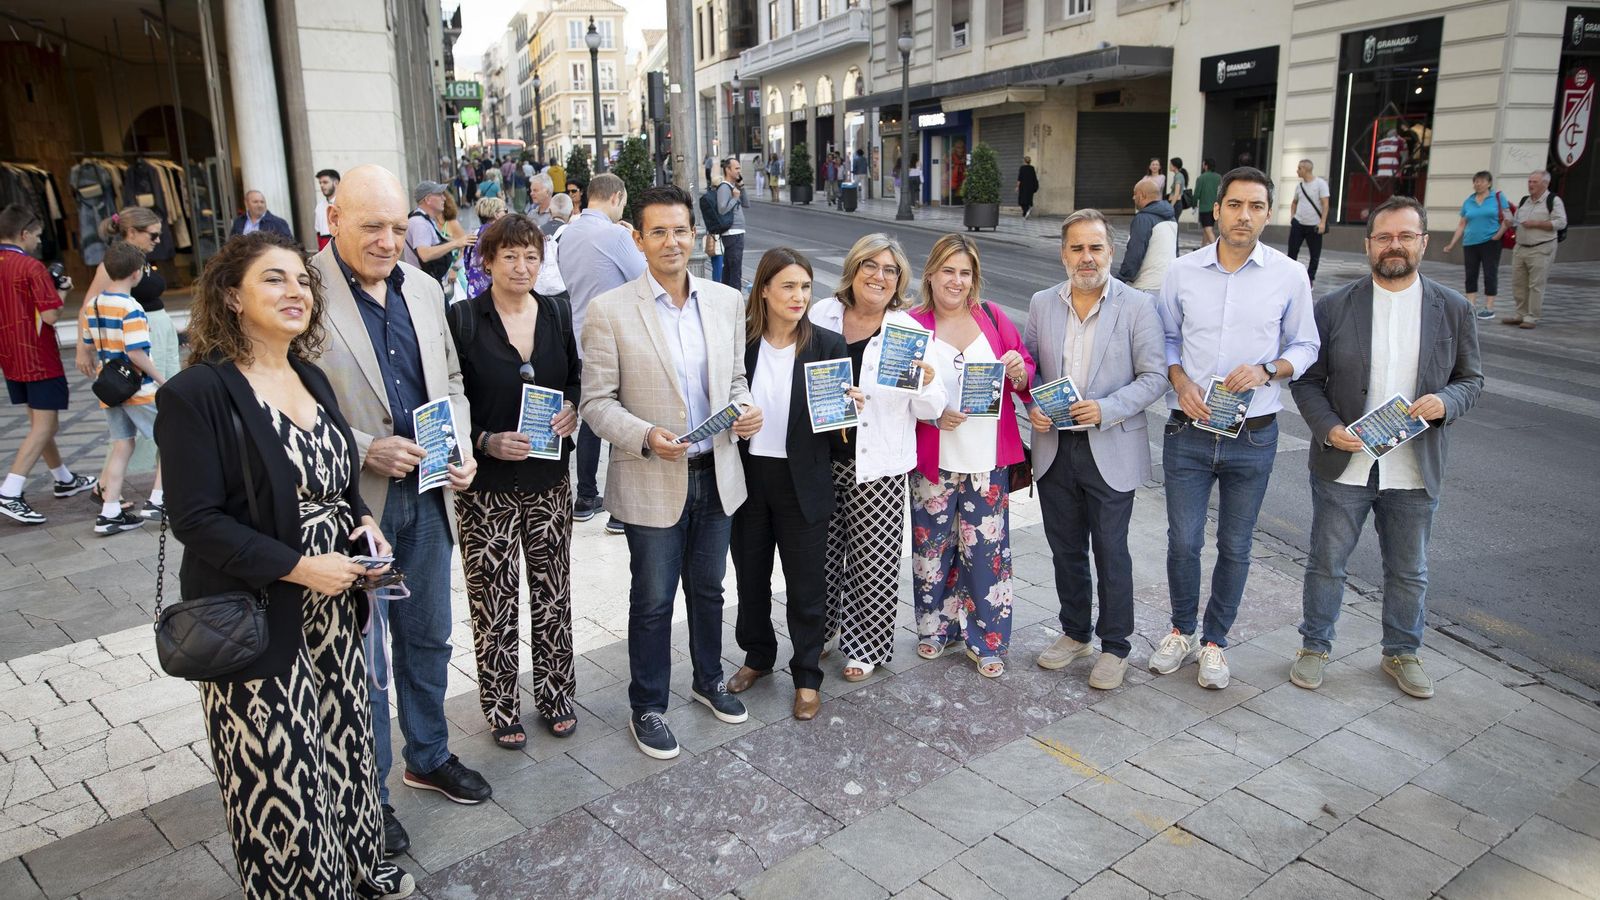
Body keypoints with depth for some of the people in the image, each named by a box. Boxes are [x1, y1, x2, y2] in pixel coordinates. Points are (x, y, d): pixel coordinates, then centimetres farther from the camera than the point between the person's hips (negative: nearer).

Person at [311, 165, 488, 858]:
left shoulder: (423, 288, 6)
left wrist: (461, 447, -1)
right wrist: (363, 451, -22)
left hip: (426, 494, 6)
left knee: (429, 638, 21)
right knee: (363, 657, 9)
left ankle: (429, 756, 42)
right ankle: (369, 794, 28)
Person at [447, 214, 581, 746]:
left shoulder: (557, 315, 5)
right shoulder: (462, 320, -7)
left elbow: (577, 378, 15)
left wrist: (574, 409, -6)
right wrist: (486, 441, -19)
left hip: (550, 481, 4)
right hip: (486, 486, -3)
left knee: (553, 591, 12)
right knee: (494, 598, 4)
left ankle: (555, 693, 30)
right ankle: (502, 707, 22)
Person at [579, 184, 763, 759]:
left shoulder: (727, 301, 3)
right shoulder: (609, 311, -11)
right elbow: (596, 402, -9)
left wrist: (745, 409, -9)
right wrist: (646, 437, -24)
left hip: (716, 474, 4)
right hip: (651, 481, -4)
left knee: (708, 588, 20)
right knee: (653, 601, 9)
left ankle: (709, 680, 43)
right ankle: (647, 709, 28)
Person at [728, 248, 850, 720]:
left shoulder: (828, 344, -7)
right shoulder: (739, 341, -4)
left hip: (803, 484, -2)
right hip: (747, 477, 2)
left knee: (806, 584, 8)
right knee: (750, 573, 18)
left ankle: (807, 676, 26)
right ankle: (758, 655, 41)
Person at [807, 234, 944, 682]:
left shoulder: (909, 331, -5)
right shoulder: (823, 314, 1)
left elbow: (930, 410, -5)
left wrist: (927, 383, -26)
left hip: (877, 465, -2)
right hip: (823, 459, 2)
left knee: (873, 559, 5)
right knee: (822, 549, 14)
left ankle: (866, 644, 26)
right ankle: (823, 626, 38)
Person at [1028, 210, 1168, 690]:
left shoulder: (1137, 306, -6)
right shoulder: (1042, 304, 5)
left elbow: (1154, 376, -8)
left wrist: (1105, 409, -21)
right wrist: (1032, 406, -8)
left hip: (1110, 449, -4)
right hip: (1055, 447, 4)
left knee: (1111, 552, 5)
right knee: (1066, 549, 15)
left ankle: (1115, 646, 22)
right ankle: (1075, 633, 33)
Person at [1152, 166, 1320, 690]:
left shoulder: (1289, 277, -3)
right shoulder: (1183, 271, -1)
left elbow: (1304, 347, 5)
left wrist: (1268, 370, -15)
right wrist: (1180, 380, -10)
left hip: (1253, 436, 0)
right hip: (1188, 432, 0)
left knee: (1235, 547, 11)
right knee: (1183, 541, 7)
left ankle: (1215, 640, 29)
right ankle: (1182, 630, 30)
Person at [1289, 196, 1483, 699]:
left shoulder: (1454, 310, 1)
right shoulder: (1334, 307, -4)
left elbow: (1471, 379, 7)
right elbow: (1307, 379, -1)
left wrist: (1445, 403, -15)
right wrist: (1328, 428, -16)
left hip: (1415, 470, 2)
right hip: (1343, 465, -1)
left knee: (1408, 572, 16)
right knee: (1327, 564, 10)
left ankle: (1402, 653, 36)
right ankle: (1314, 647, 28)